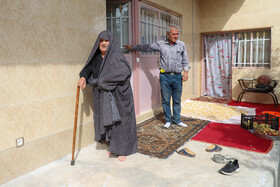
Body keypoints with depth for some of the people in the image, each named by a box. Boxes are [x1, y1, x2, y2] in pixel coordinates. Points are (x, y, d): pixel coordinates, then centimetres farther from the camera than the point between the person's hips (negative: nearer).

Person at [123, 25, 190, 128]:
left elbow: (185, 60, 13)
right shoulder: (160, 44, 3)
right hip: (165, 76, -1)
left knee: (177, 100, 8)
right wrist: (132, 47, 15)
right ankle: (168, 120, 18)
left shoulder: (181, 45, 7)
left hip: (177, 76, 1)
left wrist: (186, 72, 3)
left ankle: (177, 120, 20)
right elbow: (146, 48, 11)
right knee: (165, 100, 5)